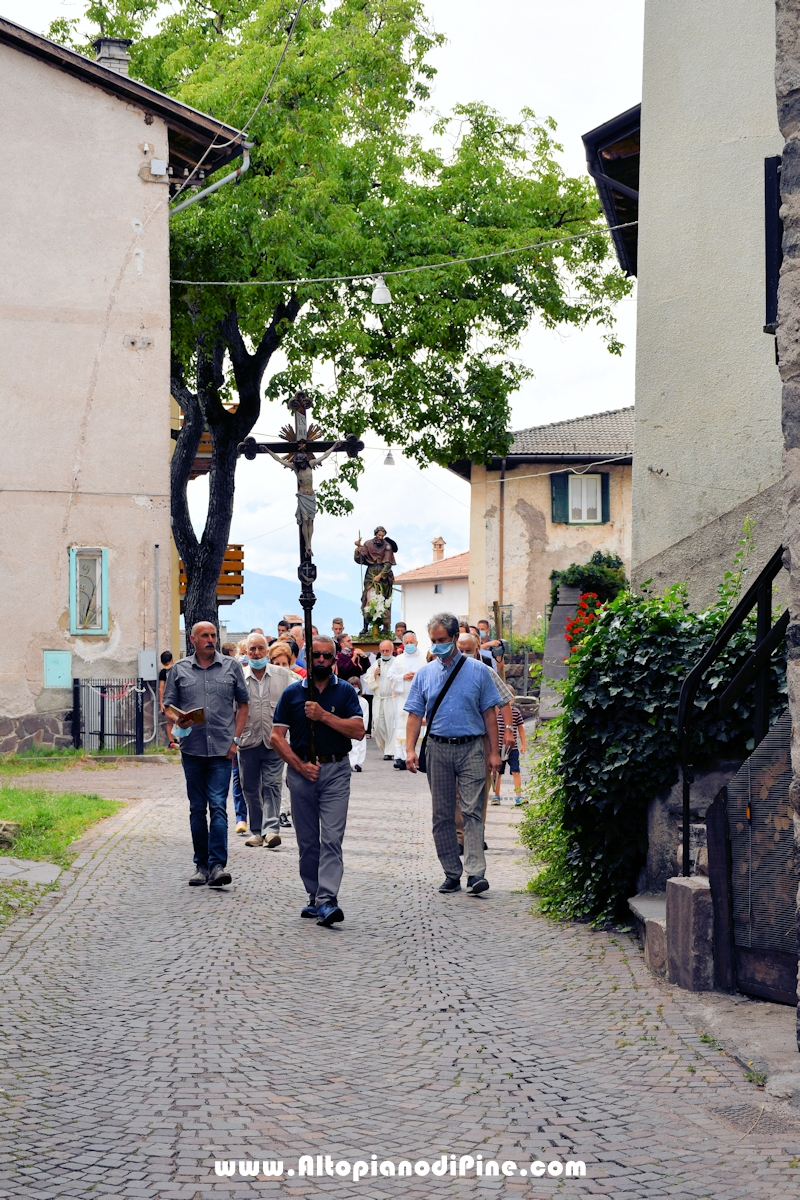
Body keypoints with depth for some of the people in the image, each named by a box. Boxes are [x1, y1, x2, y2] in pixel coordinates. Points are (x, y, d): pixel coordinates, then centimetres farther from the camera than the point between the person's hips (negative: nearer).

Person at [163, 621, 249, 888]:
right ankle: (201, 865, 15)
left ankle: (218, 865, -13)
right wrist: (178, 722, -12)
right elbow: (169, 705, 9)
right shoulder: (179, 670, 8)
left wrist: (236, 738, 0)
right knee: (197, 809, 8)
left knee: (218, 806, -10)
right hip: (192, 748, 2)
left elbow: (242, 704, 10)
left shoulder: (232, 667, 6)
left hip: (222, 749, -2)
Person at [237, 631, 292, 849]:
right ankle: (256, 831, 14)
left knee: (272, 785, -9)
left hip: (274, 741, -1)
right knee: (251, 788, 6)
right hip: (248, 741, 1)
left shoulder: (282, 675, 5)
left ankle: (271, 829, -14)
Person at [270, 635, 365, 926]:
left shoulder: (345, 691, 4)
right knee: (307, 840, 7)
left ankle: (327, 900, -19)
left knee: (332, 838, -12)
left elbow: (358, 730, -7)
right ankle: (315, 897, 17)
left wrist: (323, 715, -14)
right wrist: (300, 765, -8)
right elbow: (277, 737, 3)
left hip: (336, 770, -2)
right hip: (301, 770, 2)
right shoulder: (292, 693, 6)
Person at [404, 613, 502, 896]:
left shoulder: (477, 671, 4)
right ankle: (451, 873, 12)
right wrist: (410, 749, -4)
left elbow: (489, 713, 4)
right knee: (442, 814, 5)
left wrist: (494, 752, 0)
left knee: (472, 811, -10)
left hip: (471, 748, -3)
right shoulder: (424, 674, 9)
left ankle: (476, 873, -16)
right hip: (438, 748, 3)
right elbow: (415, 714, 8)